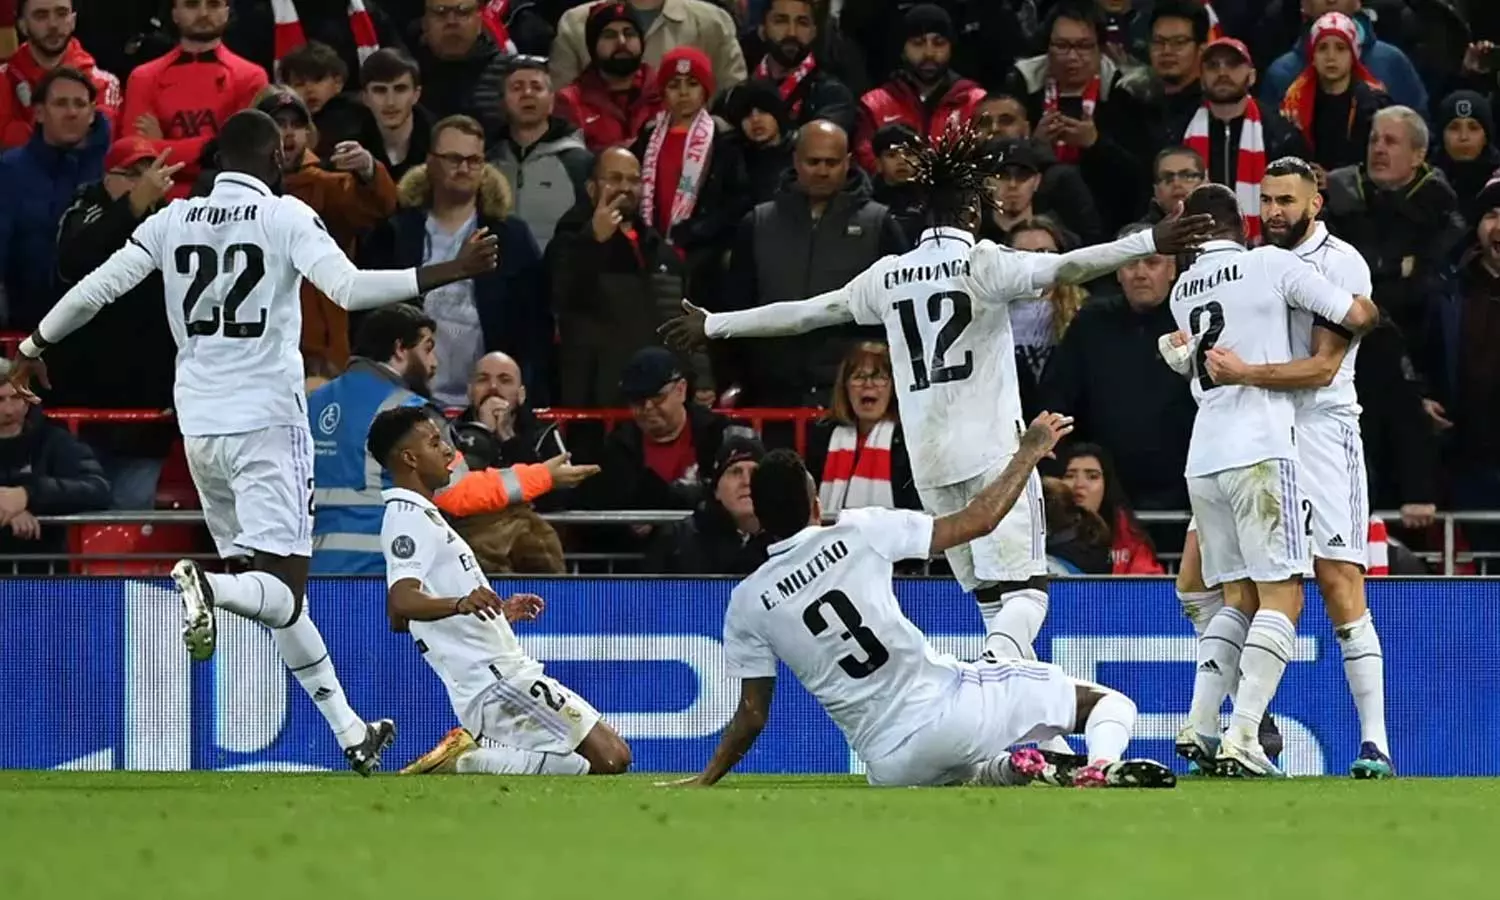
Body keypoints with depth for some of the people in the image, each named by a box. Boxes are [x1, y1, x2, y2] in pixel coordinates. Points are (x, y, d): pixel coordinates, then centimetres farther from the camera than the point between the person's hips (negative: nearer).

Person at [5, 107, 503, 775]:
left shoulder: (173, 221, 8)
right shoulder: (286, 217, -5)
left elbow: (96, 288, 7)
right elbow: (349, 288, -18)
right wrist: (452, 273, -17)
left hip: (199, 427, 5)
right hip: (267, 421, -5)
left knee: (273, 592, 16)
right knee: (282, 590, -8)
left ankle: (351, 732, 19)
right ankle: (207, 587, -41)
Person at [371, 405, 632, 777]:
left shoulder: (418, 515, 21)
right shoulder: (409, 516, -11)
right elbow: (401, 601, -28)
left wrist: (499, 611, 37)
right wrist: (461, 603, -47)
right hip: (494, 677, -10)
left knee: (611, 758, 10)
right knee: (611, 757, -14)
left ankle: (469, 756, 2)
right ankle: (469, 760, -15)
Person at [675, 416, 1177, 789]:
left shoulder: (747, 603, 2)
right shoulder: (857, 534, -3)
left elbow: (752, 714, 7)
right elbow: (979, 521, 0)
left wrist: (705, 781, 21)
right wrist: (1031, 451, 13)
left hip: (892, 765, 2)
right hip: (947, 704, -2)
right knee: (1108, 701, 8)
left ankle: (1008, 771, 5)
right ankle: (1103, 767, -28)